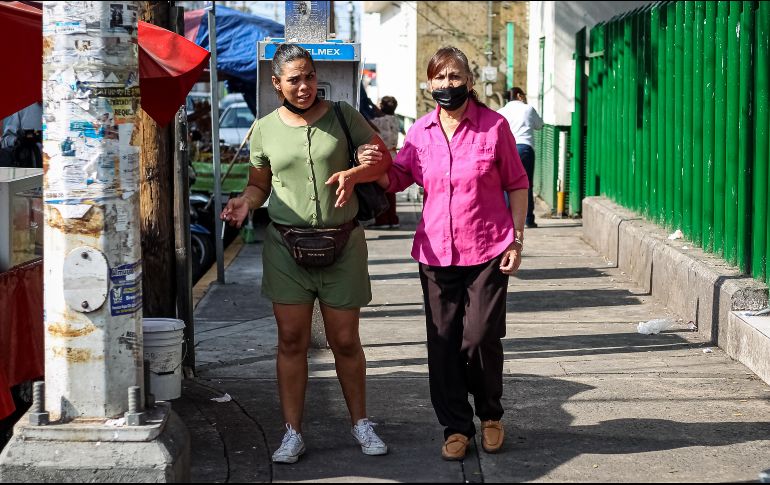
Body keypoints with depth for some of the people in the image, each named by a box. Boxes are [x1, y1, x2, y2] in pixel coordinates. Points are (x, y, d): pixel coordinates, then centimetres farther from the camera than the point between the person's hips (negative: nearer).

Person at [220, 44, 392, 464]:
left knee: (345, 341, 5)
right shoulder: (265, 129, 5)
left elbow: (382, 160, 5)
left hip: (341, 242, -1)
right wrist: (246, 202, -8)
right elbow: (259, 183, 15)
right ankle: (293, 433, 8)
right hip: (286, 245, 1)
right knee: (291, 340, 1)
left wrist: (354, 173, -16)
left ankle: (360, 423, 21)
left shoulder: (342, 117, 1)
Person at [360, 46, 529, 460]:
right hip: (437, 252, 3)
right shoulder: (421, 131, 4)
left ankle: (490, 415, 22)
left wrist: (517, 239, -3)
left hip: (487, 251, -3)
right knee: (443, 343, 5)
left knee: (481, 339, -4)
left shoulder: (493, 125, -4)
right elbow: (396, 178, 10)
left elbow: (516, 184, 2)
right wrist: (375, 167, -12)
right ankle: (456, 427, 19)